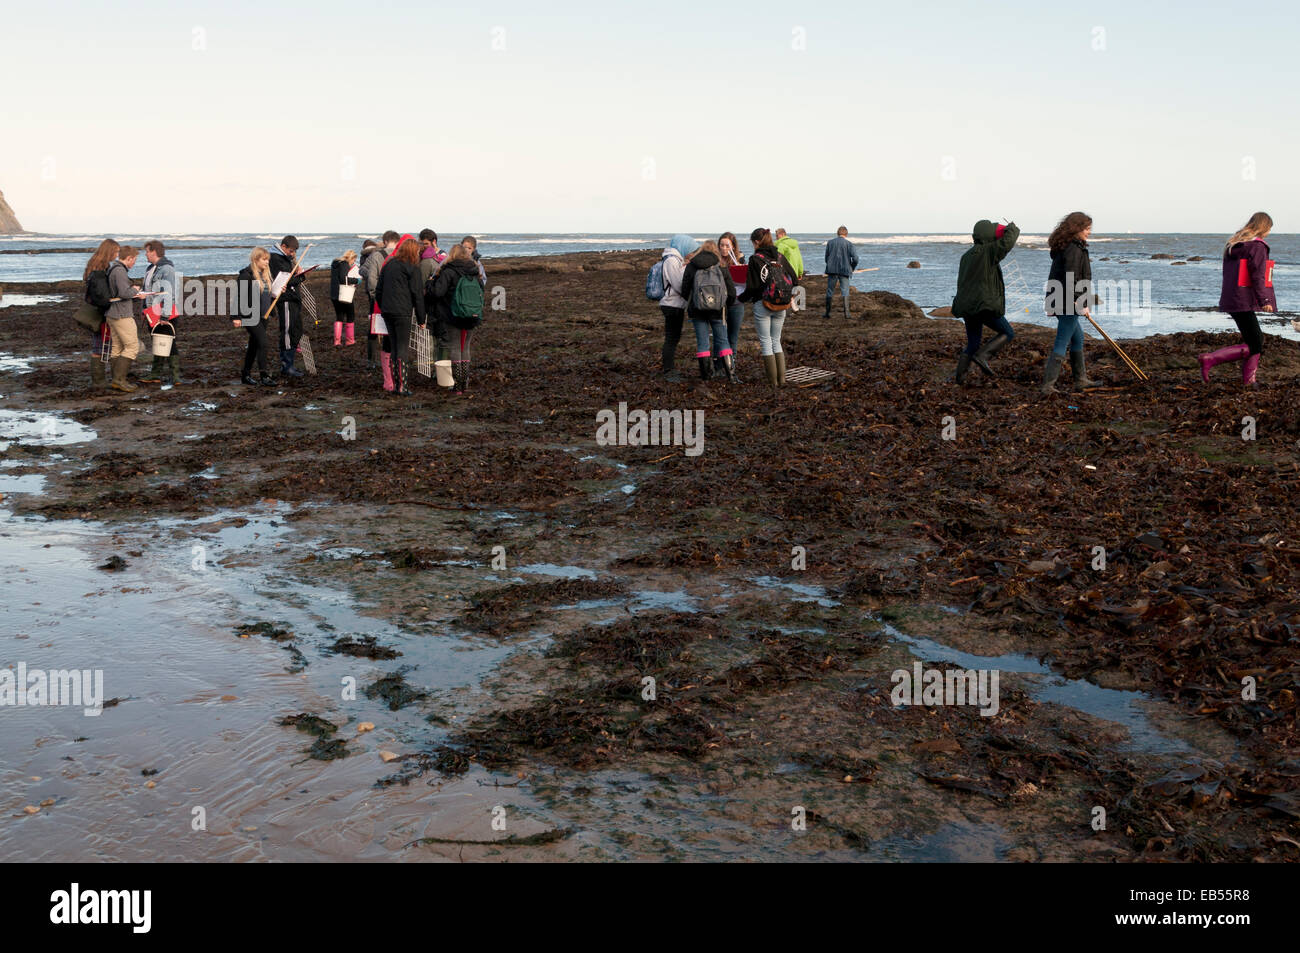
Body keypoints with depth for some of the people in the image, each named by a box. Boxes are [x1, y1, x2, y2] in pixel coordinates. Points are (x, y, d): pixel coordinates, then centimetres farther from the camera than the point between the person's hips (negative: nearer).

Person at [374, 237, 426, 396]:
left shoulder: (388, 265, 14)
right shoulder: (412, 268, -5)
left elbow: (378, 290, 17)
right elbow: (417, 295, -5)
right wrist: (421, 319, 0)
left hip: (387, 311, 6)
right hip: (402, 312, -6)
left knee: (394, 348, 12)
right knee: (403, 348, -4)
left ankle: (395, 385, 13)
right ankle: (403, 388, -7)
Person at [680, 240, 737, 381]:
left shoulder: (691, 266, -1)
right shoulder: (722, 268, 0)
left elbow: (685, 291, 1)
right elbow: (732, 292, 1)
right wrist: (725, 305, 18)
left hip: (697, 311, 0)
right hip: (718, 311, 0)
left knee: (702, 341, 6)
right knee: (722, 340, 9)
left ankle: (705, 374, 8)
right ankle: (729, 373, 1)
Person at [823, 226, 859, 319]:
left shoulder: (830, 242, 6)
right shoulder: (849, 244, -1)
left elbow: (826, 258, 9)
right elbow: (855, 259, -9)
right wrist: (852, 269, 8)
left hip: (832, 270, 2)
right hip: (844, 271, -2)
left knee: (830, 292, 10)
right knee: (845, 292, 1)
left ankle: (827, 313, 15)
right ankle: (846, 313, -10)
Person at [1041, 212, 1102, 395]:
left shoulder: (1063, 246, 14)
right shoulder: (1074, 249, -17)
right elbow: (1071, 279, -24)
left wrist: (1052, 303, 23)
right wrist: (1080, 304, -22)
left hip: (1058, 302, 10)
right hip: (1068, 303, -10)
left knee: (1077, 337, 20)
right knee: (1062, 343, -7)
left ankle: (1081, 379, 28)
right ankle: (1048, 385, -8)